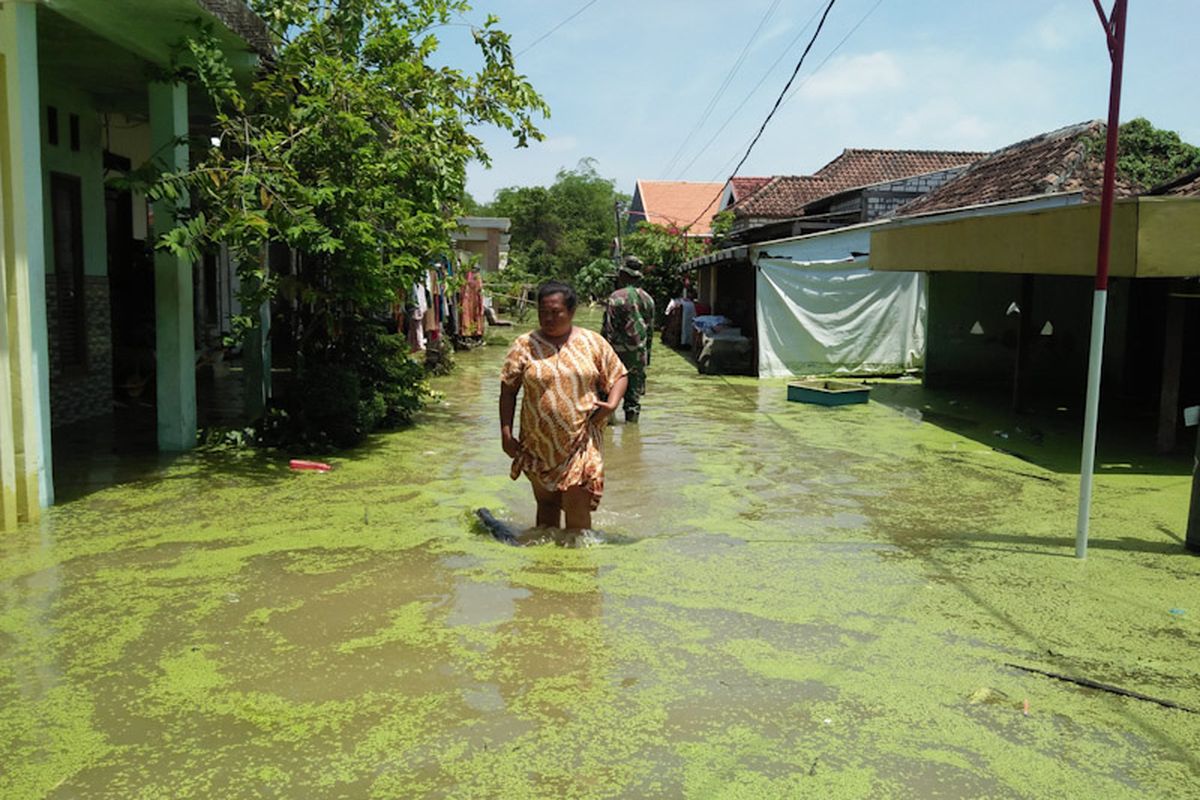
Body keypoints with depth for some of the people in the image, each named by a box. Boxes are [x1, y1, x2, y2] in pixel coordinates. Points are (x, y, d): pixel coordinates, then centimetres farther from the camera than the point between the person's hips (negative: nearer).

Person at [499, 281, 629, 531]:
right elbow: (508, 390, 3)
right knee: (546, 502, 15)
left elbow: (619, 376, 10)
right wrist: (506, 433, -3)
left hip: (581, 440, -1)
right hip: (538, 442, 2)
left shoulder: (593, 342, 3)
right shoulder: (524, 346, 1)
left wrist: (612, 404, -9)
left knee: (577, 505, -5)